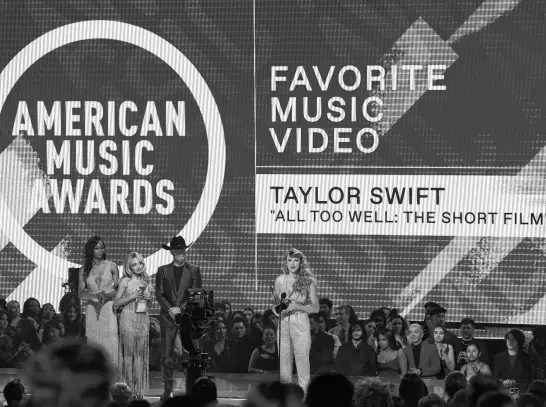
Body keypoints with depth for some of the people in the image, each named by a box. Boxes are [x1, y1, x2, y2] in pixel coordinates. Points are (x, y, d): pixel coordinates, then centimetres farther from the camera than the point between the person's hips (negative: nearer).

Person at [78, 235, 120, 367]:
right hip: (92, 309, 2)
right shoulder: (84, 270, 11)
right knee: (94, 342, -3)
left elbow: (118, 290, 6)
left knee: (110, 344, -11)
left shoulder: (111, 267, 7)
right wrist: (95, 296, -15)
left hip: (109, 308, -2)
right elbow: (81, 293, 4)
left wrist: (106, 295, -14)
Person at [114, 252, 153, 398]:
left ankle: (139, 389, 3)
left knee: (141, 353, 2)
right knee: (129, 352, -6)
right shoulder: (125, 281, -1)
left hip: (144, 319, 4)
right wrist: (131, 297, -14)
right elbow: (116, 303, -2)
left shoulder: (146, 281, 12)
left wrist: (149, 298, 0)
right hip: (128, 318, -4)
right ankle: (128, 387, -5)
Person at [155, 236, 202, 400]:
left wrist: (181, 309, -9)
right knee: (166, 356, -2)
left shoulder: (194, 270, 8)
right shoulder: (163, 270, 11)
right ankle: (167, 389, 4)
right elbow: (159, 294, 6)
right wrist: (170, 309, -9)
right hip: (168, 318, 1)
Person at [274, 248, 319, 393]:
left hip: (301, 325, -2)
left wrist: (296, 307, -11)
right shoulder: (280, 280, 7)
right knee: (284, 360, 2)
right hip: (283, 325, 2)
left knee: (302, 359, -6)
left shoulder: (308, 282, 0)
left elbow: (315, 308, 1)